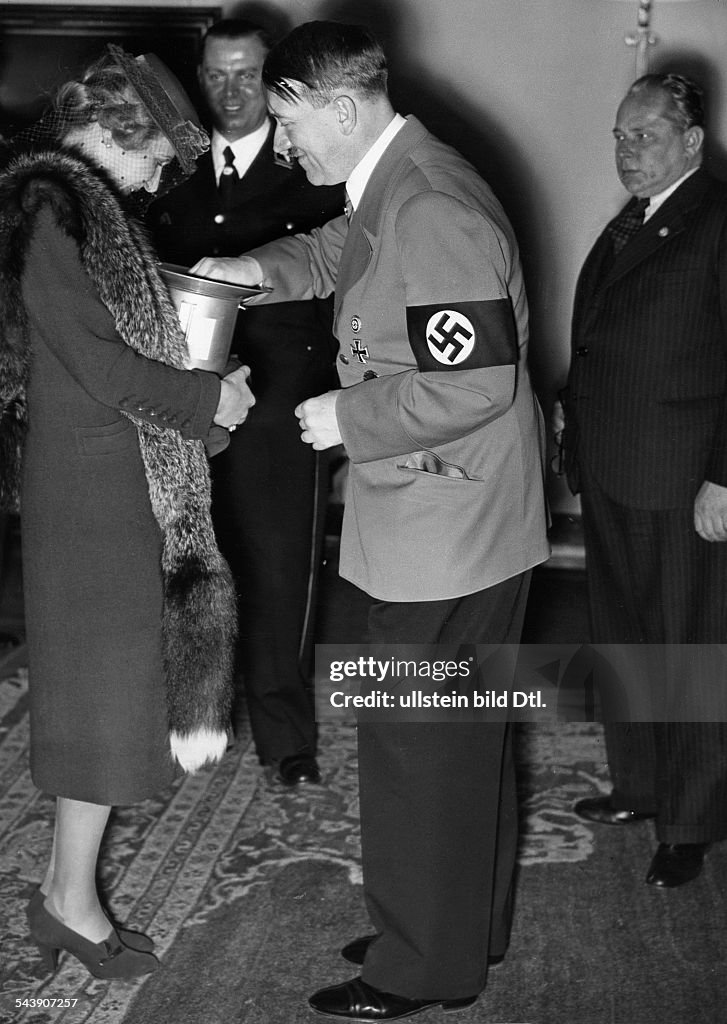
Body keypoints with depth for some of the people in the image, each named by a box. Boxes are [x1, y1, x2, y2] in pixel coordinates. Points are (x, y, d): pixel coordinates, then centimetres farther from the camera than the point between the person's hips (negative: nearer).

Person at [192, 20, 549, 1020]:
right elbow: (337, 251, 28)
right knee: (459, 734, 21)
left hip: (444, 532, -10)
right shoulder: (387, 187, 8)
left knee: (416, 747, 3)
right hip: (450, 522, 10)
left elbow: (474, 385, -27)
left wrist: (346, 415, -16)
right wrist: (261, 268, 10)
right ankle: (468, 927, 38)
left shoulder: (432, 211, -23)